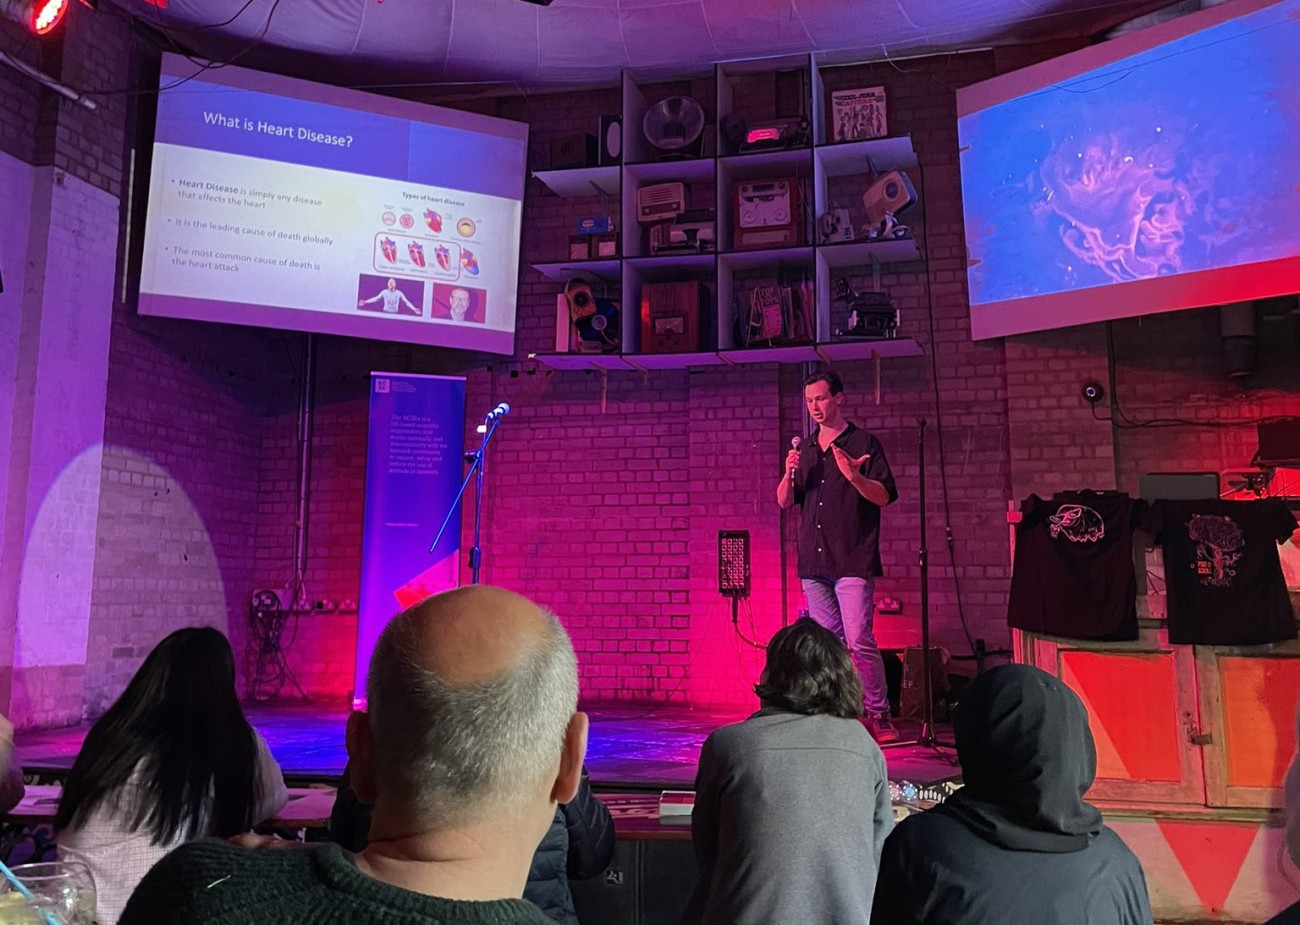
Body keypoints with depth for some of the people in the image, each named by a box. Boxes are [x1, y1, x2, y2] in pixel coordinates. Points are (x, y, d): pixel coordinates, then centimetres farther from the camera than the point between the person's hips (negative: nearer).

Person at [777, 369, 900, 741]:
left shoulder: (864, 443, 1)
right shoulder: (805, 449, 17)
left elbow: (884, 497, -6)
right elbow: (784, 502, 14)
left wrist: (854, 477, -24)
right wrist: (789, 475, -5)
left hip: (852, 561, -5)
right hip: (813, 562, 6)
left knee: (859, 641, -11)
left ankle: (878, 715, -1)